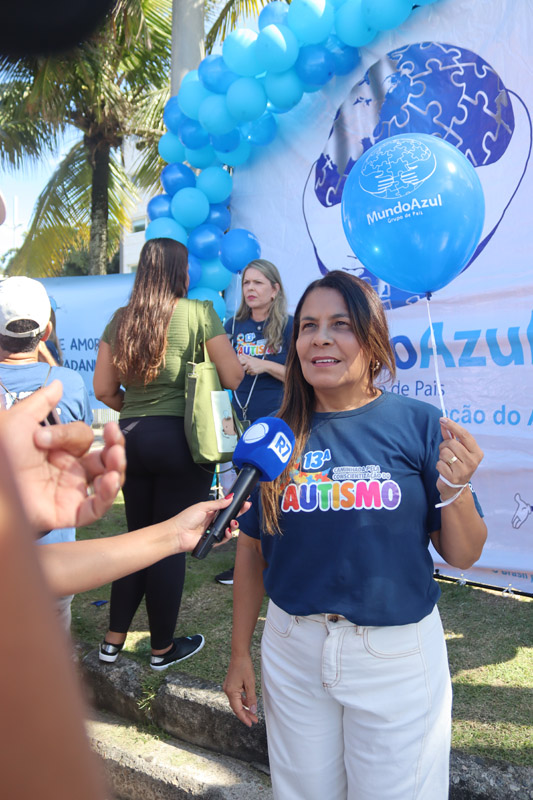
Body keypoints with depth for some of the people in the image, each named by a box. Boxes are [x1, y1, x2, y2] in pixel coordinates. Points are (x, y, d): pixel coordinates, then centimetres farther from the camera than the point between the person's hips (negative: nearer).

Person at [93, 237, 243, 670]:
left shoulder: (121, 319, 7)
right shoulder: (199, 312, -8)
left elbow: (104, 389, 8)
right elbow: (233, 378, -7)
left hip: (131, 436, 5)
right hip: (179, 439, -5)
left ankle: (113, 640, 28)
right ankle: (163, 647, 23)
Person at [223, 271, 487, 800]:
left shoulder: (419, 424, -9)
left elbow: (462, 557, -3)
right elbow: (251, 549, 4)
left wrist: (455, 489, -22)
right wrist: (239, 653, 8)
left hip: (397, 656, -1)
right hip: (293, 649, 2)